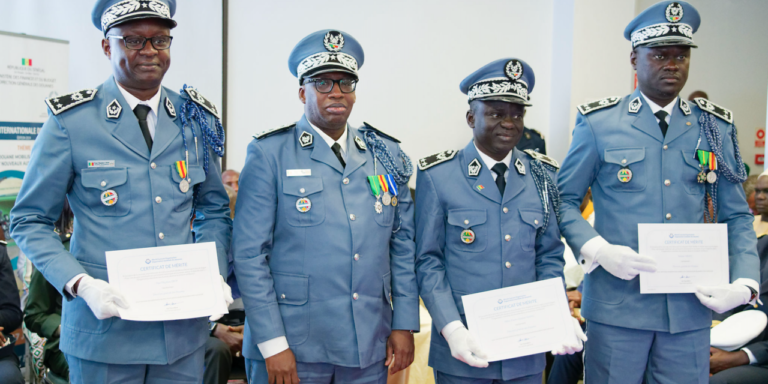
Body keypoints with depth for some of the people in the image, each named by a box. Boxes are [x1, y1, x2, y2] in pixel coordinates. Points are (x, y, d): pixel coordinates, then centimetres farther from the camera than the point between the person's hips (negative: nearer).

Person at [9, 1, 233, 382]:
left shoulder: (196, 120, 4)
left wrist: (215, 275, -4)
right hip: (103, 329, -3)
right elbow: (29, 220, -2)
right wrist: (80, 284, -17)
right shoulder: (70, 122, -6)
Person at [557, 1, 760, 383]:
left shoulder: (715, 128, 7)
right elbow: (564, 200, 1)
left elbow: (736, 217, 9)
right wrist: (597, 249, -15)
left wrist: (744, 284, -5)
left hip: (691, 309, 3)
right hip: (616, 305, -2)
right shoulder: (598, 124, -1)